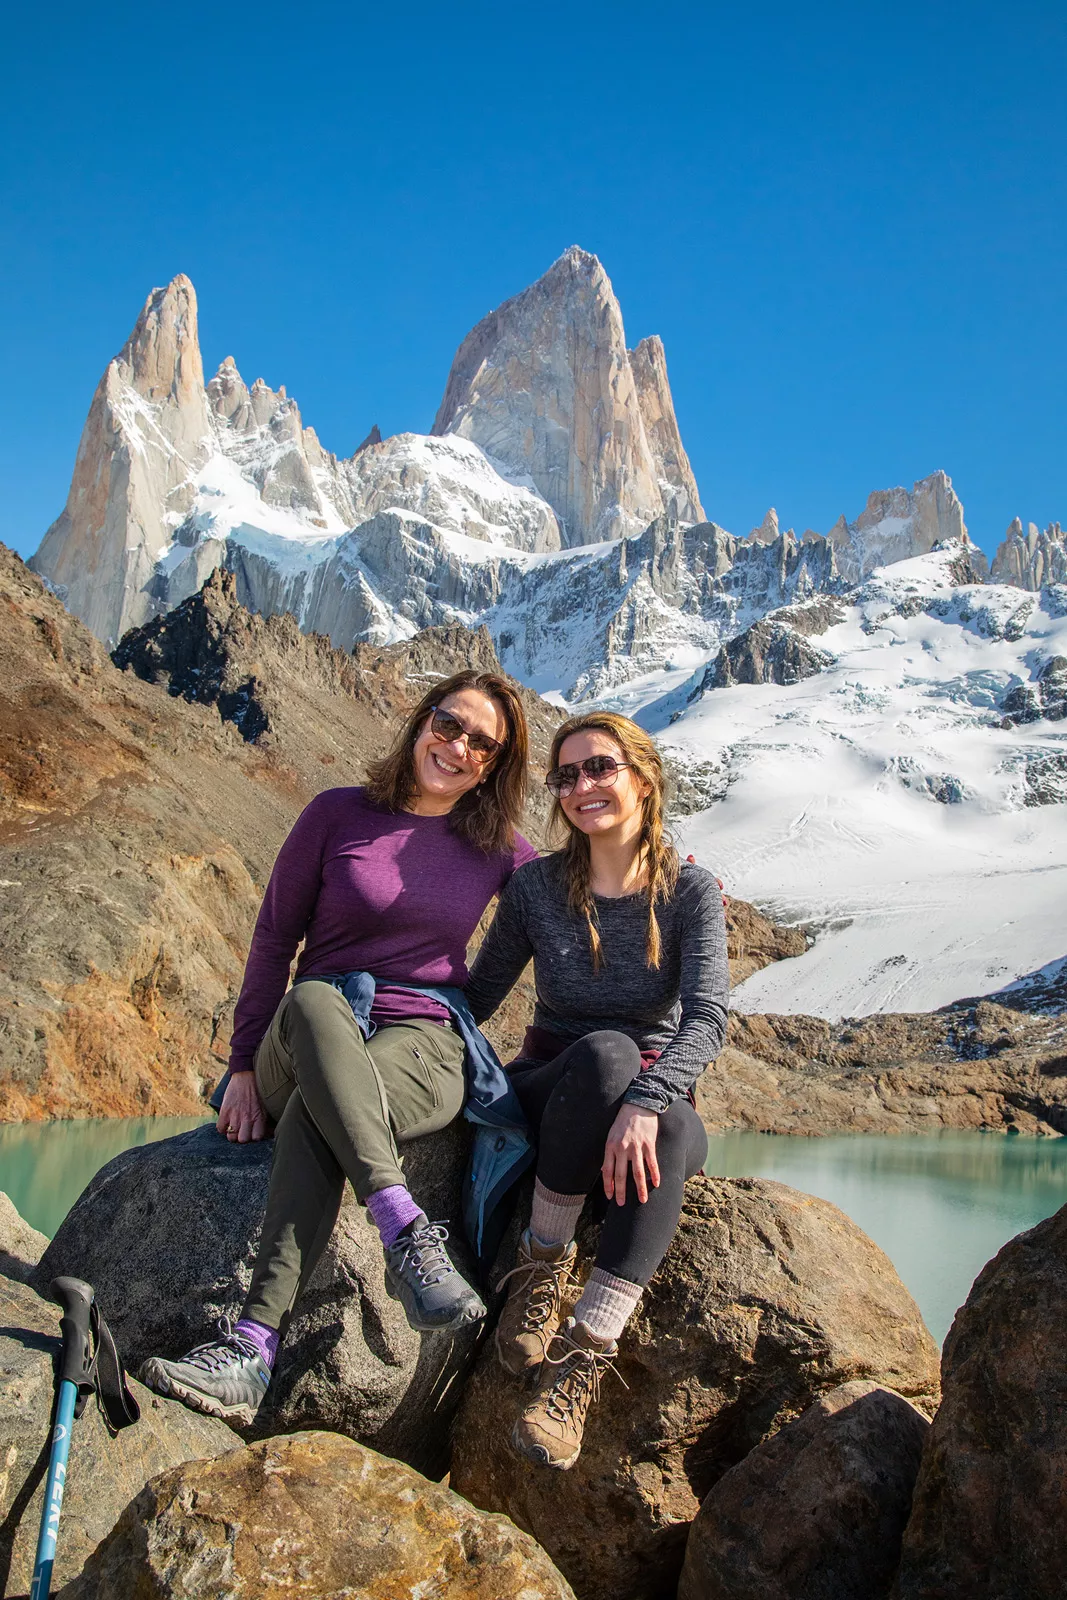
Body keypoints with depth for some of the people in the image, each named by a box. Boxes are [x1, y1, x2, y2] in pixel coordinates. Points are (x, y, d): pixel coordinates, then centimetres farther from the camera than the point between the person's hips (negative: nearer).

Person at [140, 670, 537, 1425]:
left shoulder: (498, 848, 10)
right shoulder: (339, 815, 5)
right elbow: (274, 940, 6)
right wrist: (247, 1065, 0)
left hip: (424, 1051, 0)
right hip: (303, 1047, 0)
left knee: (314, 1112, -36)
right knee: (314, 1001, -39)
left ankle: (253, 1349, -43)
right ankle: (408, 1231, -47)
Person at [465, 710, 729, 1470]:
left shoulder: (690, 891, -5)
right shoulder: (537, 886, 0)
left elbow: (708, 1016, -18)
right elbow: (478, 997, 4)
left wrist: (646, 1101, -37)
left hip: (657, 1097, 0)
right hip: (549, 1091, 0)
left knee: (675, 1134, -38)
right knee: (605, 1049, -35)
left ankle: (582, 1361, -34)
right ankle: (545, 1259, -19)